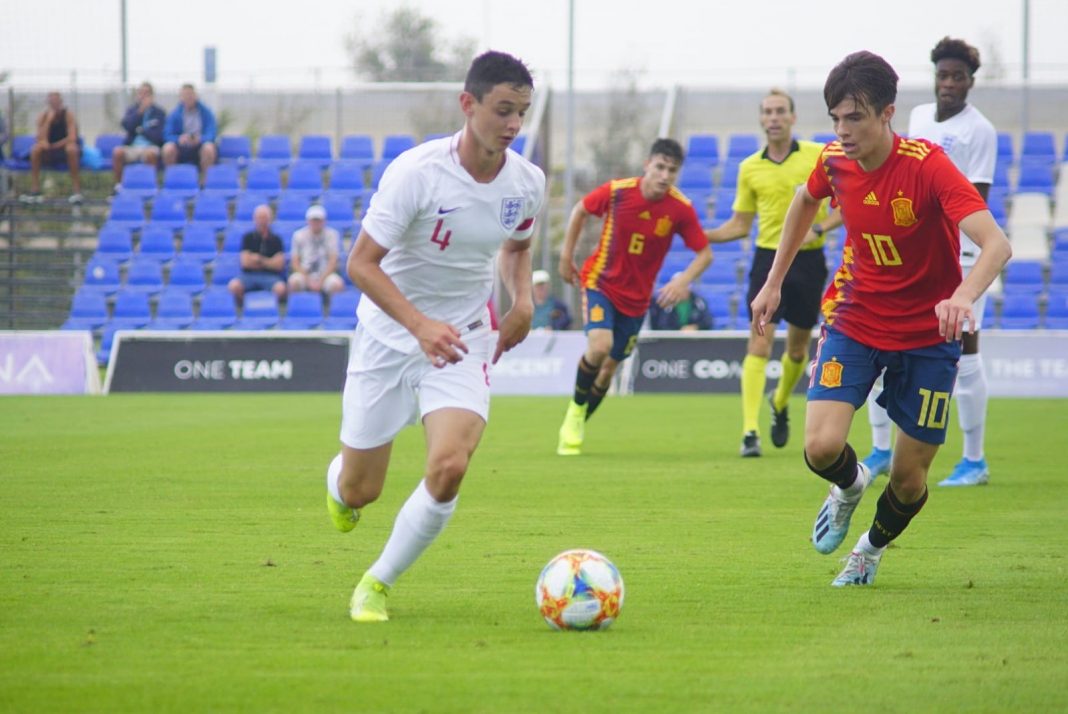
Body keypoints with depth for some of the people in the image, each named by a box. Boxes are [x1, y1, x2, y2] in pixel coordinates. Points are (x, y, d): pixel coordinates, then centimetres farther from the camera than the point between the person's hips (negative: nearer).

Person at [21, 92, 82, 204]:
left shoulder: (68, 114, -10)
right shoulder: (43, 116, -5)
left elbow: (72, 138, -18)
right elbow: (41, 139, -16)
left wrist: (53, 145, -18)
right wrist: (49, 119, -23)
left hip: (65, 150, -2)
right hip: (48, 154, 2)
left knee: (71, 148, -36)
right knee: (36, 149, -28)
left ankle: (76, 190, -34)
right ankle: (34, 190, -27)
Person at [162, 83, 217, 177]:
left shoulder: (206, 113, -1)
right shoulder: (175, 114, 1)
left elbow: (211, 134, -10)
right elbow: (167, 135, -5)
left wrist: (200, 139, -32)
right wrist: (179, 139, -28)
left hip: (200, 146, -1)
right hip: (181, 147, 1)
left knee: (209, 148, -35)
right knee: (168, 148, -32)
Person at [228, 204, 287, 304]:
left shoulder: (276, 240, 6)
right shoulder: (248, 238, 7)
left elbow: (279, 265, -1)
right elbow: (246, 262, -1)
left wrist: (259, 259, -1)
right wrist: (269, 263, 2)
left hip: (270, 276, -1)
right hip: (249, 275, 1)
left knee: (281, 288, -35)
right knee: (234, 285, -33)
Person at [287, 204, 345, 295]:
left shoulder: (332, 235, 2)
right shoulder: (299, 235, 4)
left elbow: (333, 262, -4)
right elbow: (295, 263, 1)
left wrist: (320, 281, -16)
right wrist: (308, 280, -14)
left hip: (326, 274, 0)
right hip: (304, 274, 0)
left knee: (337, 284, -34)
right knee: (294, 282, -34)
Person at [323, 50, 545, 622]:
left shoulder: (527, 183, -6)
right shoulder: (416, 172, -22)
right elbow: (361, 263, -19)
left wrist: (522, 301, -2)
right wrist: (421, 324, -32)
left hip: (463, 341, 2)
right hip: (388, 336, -2)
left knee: (448, 468, -23)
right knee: (359, 492, 5)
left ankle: (377, 584, -1)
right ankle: (338, 479, 47)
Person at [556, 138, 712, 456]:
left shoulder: (681, 209, -15)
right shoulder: (617, 191, -18)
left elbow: (704, 253, -6)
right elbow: (580, 210, 2)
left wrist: (683, 281, -24)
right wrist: (566, 256, 4)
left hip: (636, 297, 2)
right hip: (601, 282, -2)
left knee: (609, 367, 8)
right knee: (599, 346, -26)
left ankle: (574, 428, 31)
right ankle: (576, 408, 2)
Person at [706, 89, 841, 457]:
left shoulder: (820, 156, -3)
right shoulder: (749, 168, 4)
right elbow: (739, 225, 11)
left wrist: (818, 228, -16)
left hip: (808, 261, 0)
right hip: (768, 258, 0)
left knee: (798, 348, 12)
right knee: (759, 344, -13)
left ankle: (780, 403, 42)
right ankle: (750, 431, -17)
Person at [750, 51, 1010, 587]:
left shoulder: (927, 166, -26)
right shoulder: (835, 162, -9)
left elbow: (996, 244, -37)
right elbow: (805, 201, 17)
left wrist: (962, 298, -56)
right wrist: (773, 281, 18)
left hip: (927, 334, -3)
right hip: (854, 320, 3)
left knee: (910, 478, 3)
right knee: (822, 447, -19)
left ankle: (872, 548, 37)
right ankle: (849, 487, 19)